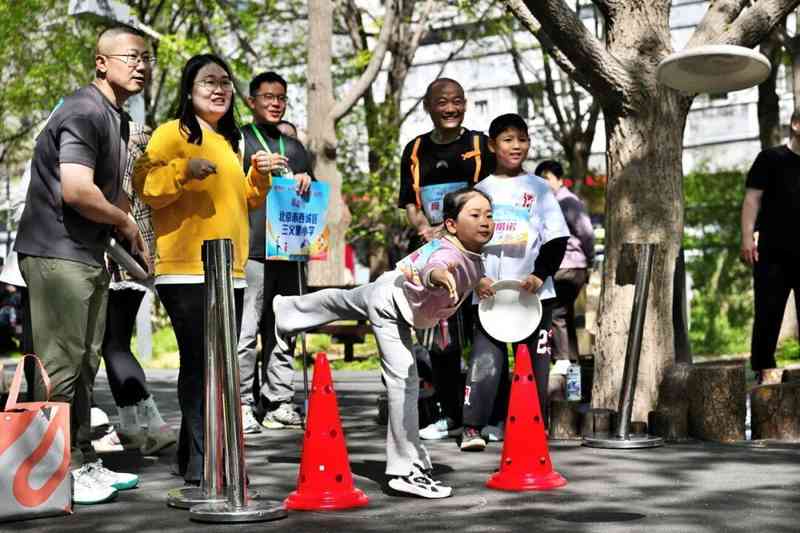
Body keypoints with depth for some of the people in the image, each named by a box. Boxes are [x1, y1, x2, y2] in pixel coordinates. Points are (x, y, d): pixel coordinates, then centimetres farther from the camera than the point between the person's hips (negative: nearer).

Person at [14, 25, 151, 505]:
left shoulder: (117, 119, 16)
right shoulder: (84, 113, -15)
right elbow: (76, 191, -26)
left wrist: (129, 232, 13)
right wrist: (124, 221, -9)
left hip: (89, 255, 10)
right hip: (58, 254, -10)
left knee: (84, 365, 14)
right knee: (61, 365, -6)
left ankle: (82, 462, 22)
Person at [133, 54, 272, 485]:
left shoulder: (227, 141, 22)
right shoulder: (173, 133, -2)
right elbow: (145, 187, -13)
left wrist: (259, 178, 12)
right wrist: (184, 170, -27)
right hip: (186, 270, -8)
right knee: (198, 363, -11)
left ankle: (193, 456, 20)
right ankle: (199, 463, -8)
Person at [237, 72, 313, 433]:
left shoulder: (295, 148, 23)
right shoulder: (236, 141, 7)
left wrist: (307, 182, 5)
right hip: (250, 250, -5)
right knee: (246, 331, -9)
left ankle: (278, 403, 11)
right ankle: (243, 405, -6)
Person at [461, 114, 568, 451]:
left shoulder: (539, 189, 7)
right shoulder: (480, 190, 9)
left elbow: (556, 238, 3)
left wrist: (540, 274, -10)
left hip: (533, 292, 0)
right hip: (489, 291, 0)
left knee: (534, 358, 3)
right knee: (485, 356, -6)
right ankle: (472, 427, -6)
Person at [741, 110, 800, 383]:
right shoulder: (771, 158, 4)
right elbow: (753, 198, -2)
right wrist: (747, 236, -13)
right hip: (773, 253, -4)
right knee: (768, 314, -2)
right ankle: (762, 370, 3)